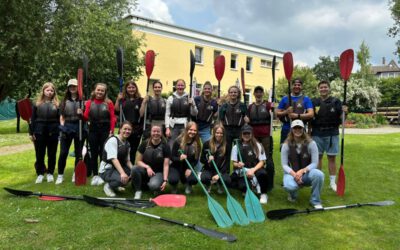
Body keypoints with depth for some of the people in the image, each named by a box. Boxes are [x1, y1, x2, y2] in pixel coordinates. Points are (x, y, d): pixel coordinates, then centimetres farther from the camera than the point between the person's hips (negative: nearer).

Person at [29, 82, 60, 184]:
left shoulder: (57, 104, 3)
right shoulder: (37, 104, 4)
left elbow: (60, 119, 3)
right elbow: (32, 119, 4)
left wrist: (60, 132, -2)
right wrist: (31, 133, 0)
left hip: (53, 133, 0)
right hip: (39, 132, 0)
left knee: (52, 154, 8)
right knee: (39, 155, 7)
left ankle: (50, 173, 21)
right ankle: (40, 174, 20)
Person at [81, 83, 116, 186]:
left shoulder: (109, 103, 2)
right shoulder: (89, 102, 7)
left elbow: (112, 118, 0)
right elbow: (86, 117, 4)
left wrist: (111, 131, -8)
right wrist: (81, 114, -17)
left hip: (105, 130, -2)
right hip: (93, 130, 2)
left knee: (104, 153, 1)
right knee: (94, 153, 6)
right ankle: (95, 175, 13)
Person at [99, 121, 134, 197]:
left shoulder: (127, 144, 9)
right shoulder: (113, 140, -15)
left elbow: (127, 160, 8)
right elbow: (113, 159, -26)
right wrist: (122, 173, -39)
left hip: (118, 168, 8)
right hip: (107, 170, -8)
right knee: (122, 179, -35)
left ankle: (115, 185, 9)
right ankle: (108, 186, -1)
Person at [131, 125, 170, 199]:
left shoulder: (165, 146, -7)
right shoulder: (145, 144, -3)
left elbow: (166, 165, -11)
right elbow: (139, 161, 0)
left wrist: (165, 180, -22)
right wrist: (147, 167, -20)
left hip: (158, 172, -2)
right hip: (145, 170, 2)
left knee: (154, 185, -35)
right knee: (135, 169, -32)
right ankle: (138, 191, -11)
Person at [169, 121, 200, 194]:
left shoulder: (197, 143, -6)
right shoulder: (178, 141, -14)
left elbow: (196, 159, -3)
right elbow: (172, 157, -10)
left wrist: (189, 169, -18)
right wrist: (179, 158, -31)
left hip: (188, 168, 2)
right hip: (176, 167, -2)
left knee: (194, 180, -26)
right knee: (173, 180, -30)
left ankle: (188, 185, 16)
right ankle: (174, 186, 12)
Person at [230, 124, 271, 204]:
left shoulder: (258, 146, 2)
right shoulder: (236, 147, 5)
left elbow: (262, 162, -3)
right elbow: (234, 163, 6)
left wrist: (253, 170, -19)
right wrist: (237, 165, -19)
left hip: (255, 169, 0)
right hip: (242, 172, 0)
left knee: (262, 173, -37)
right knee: (242, 186, -33)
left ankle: (263, 194, -9)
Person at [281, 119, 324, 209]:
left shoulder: (311, 143, -7)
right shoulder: (286, 145, -6)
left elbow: (314, 163, -10)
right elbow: (284, 164, -7)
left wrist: (302, 171, -26)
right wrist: (294, 174, -25)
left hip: (307, 172, 1)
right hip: (292, 173, -1)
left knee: (319, 174, -34)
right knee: (289, 186, -36)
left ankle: (315, 201, -8)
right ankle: (293, 195, 7)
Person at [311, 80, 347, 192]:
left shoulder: (336, 101, 2)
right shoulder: (314, 102, 5)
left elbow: (341, 118, 1)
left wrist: (344, 112, -19)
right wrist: (309, 132, 2)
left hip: (332, 134, -1)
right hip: (317, 134, 1)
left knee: (332, 158, 5)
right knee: (317, 157, 7)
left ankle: (332, 182, 14)